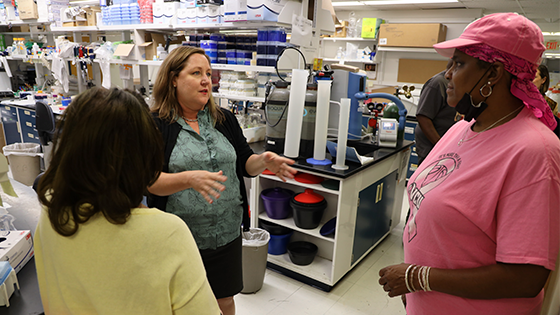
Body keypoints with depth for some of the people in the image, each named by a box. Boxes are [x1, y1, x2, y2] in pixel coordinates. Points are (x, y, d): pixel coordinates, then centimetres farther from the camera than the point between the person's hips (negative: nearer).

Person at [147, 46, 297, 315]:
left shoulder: (224, 119, 4)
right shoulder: (156, 124, -10)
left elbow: (244, 164, 7)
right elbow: (150, 181, -17)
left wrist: (264, 161, -15)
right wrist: (189, 179, -34)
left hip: (227, 233, 4)